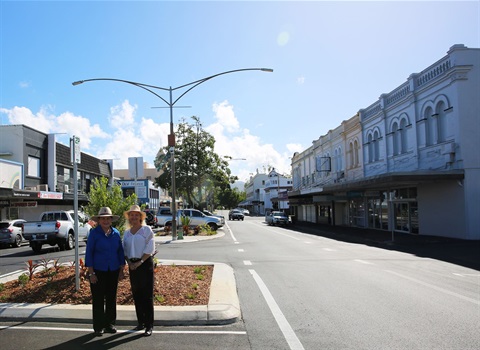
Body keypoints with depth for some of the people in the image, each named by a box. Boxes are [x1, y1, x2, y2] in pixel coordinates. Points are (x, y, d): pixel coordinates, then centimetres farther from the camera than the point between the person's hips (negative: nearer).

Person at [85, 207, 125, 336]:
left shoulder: (116, 233, 3)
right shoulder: (94, 233, -7)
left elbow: (121, 252, 8)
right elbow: (89, 253, -7)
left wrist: (121, 270, 6)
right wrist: (91, 273, -10)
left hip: (113, 271, 4)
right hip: (98, 271, -3)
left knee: (111, 298, 10)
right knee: (98, 299, 4)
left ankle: (110, 324, 24)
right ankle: (98, 327, 16)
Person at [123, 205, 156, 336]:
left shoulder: (146, 229, -4)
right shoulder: (126, 233, 12)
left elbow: (150, 248, -10)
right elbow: (124, 250, 13)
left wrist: (140, 262, -14)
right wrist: (129, 262, -3)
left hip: (145, 263, -5)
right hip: (132, 265, 5)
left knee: (147, 295, -4)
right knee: (136, 295, 10)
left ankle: (149, 325, 2)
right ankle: (141, 322, 22)